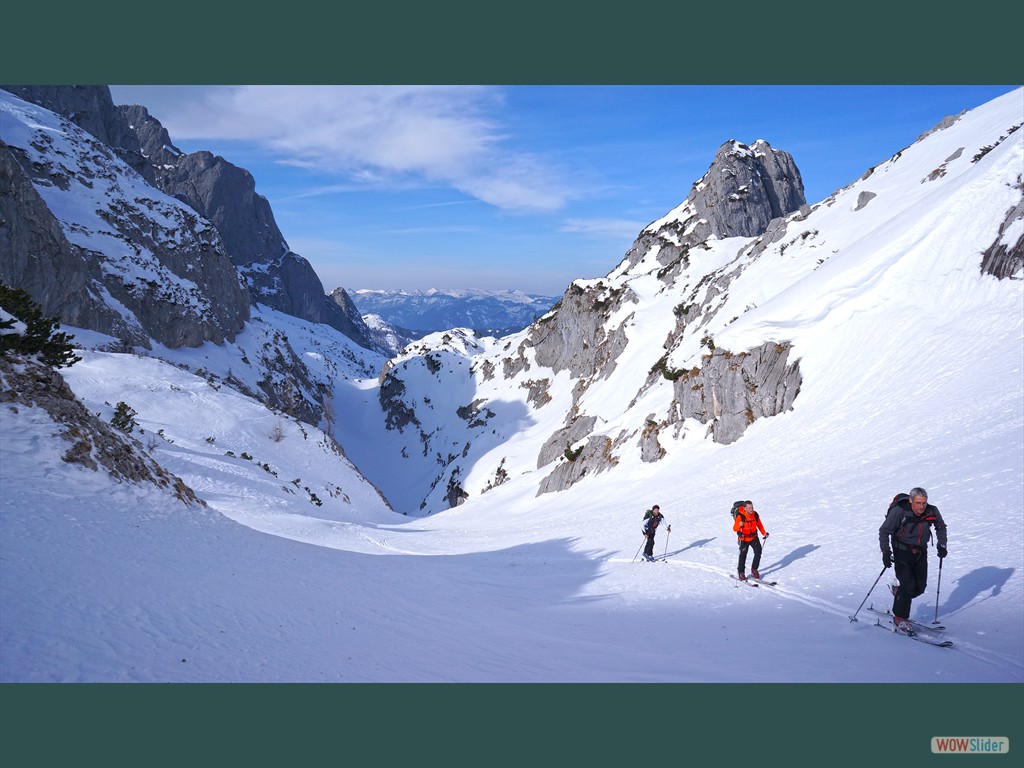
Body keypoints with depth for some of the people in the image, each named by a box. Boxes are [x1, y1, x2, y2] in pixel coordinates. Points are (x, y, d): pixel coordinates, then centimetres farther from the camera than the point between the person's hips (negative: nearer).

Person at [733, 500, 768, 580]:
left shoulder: (755, 515, -10)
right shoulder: (740, 516, -23)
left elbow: (759, 524, 9)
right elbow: (734, 529, -22)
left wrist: (764, 533, -1)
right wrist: (739, 525, -42)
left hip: (754, 537, 3)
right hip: (744, 538, -3)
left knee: (758, 552, -11)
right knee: (743, 556, 4)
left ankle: (754, 570, 8)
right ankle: (741, 573, 23)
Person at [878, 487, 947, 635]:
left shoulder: (932, 511, -9)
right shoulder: (899, 511, -22)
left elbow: (941, 526, 14)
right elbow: (884, 531, -14)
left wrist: (941, 544, 3)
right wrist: (886, 552, -23)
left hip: (920, 553, 5)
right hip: (902, 552, -5)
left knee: (920, 587, 2)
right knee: (908, 586, -11)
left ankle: (899, 592, 33)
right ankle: (900, 618, 5)